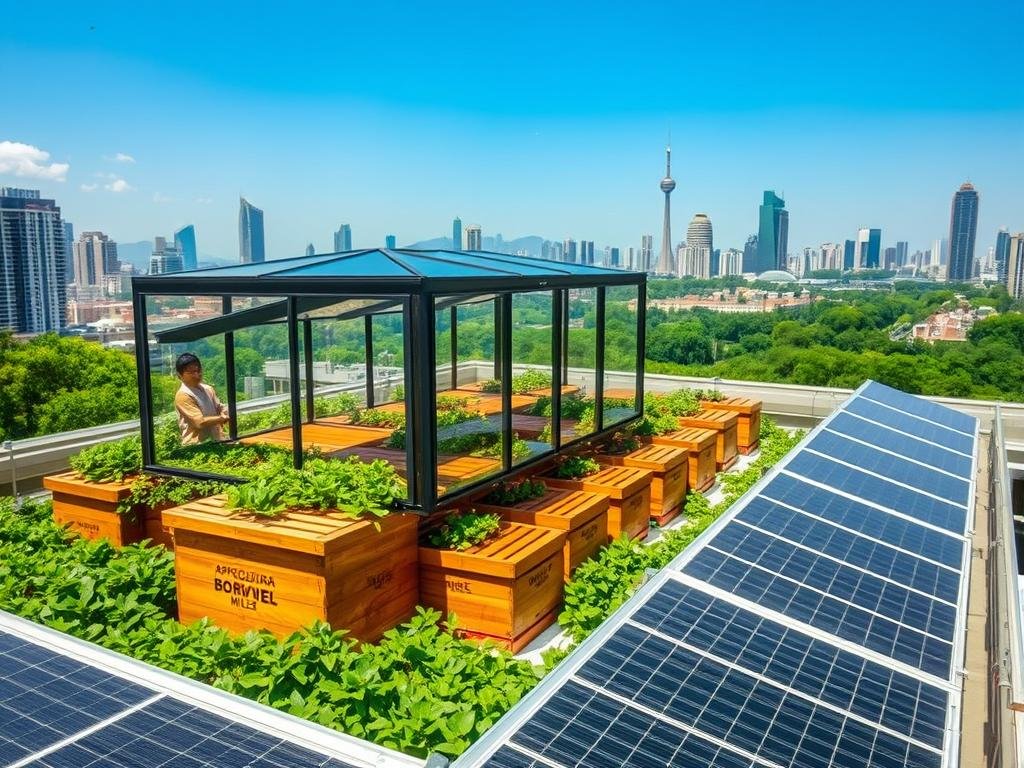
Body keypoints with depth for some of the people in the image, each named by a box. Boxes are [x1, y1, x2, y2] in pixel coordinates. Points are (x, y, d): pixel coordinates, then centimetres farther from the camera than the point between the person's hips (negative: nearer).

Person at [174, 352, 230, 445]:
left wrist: (224, 412, -8)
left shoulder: (208, 389, 9)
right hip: (196, 445, -6)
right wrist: (223, 418, -15)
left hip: (216, 440, 6)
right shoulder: (183, 395, -12)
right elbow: (200, 422, -17)